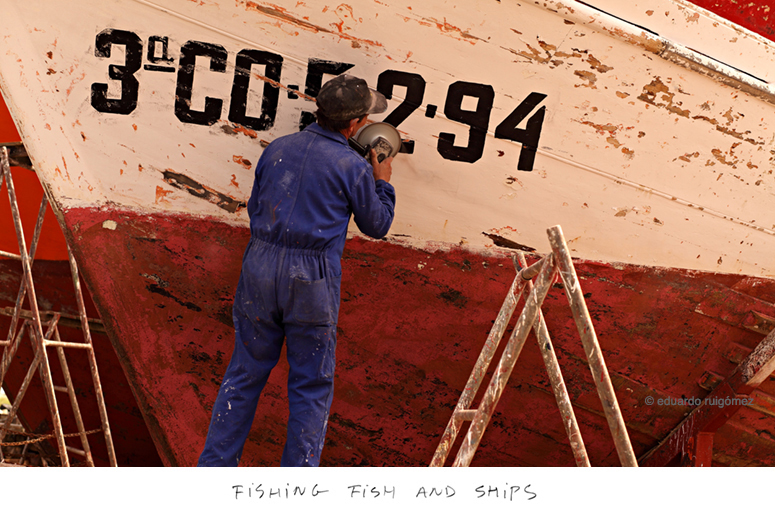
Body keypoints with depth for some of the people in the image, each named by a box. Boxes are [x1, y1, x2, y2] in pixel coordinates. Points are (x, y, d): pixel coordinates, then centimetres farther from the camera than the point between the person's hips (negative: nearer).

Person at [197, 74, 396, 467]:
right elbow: (376, 225, 9)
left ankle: (214, 467, 19)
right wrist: (383, 183, 24)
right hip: (312, 277, -4)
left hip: (261, 264, 4)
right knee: (311, 385, 9)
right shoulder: (353, 167, -5)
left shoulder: (277, 149, 8)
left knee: (245, 373, 15)